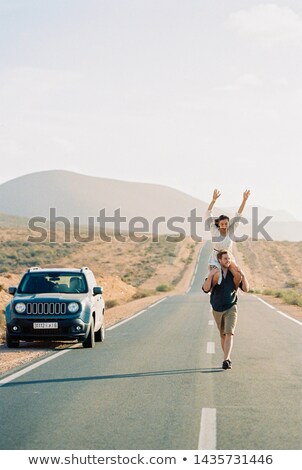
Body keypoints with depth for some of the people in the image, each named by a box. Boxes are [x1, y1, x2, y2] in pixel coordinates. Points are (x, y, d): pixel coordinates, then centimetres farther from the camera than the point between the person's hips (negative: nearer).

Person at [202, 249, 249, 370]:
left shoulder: (234, 273, -4)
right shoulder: (214, 273, -6)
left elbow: (246, 289, -5)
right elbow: (206, 289, -17)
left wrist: (243, 275, -20)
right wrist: (210, 276, -30)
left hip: (231, 308, -1)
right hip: (217, 309, 1)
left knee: (229, 334, -17)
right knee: (223, 335, 13)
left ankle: (226, 361, -25)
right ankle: (228, 358, 28)